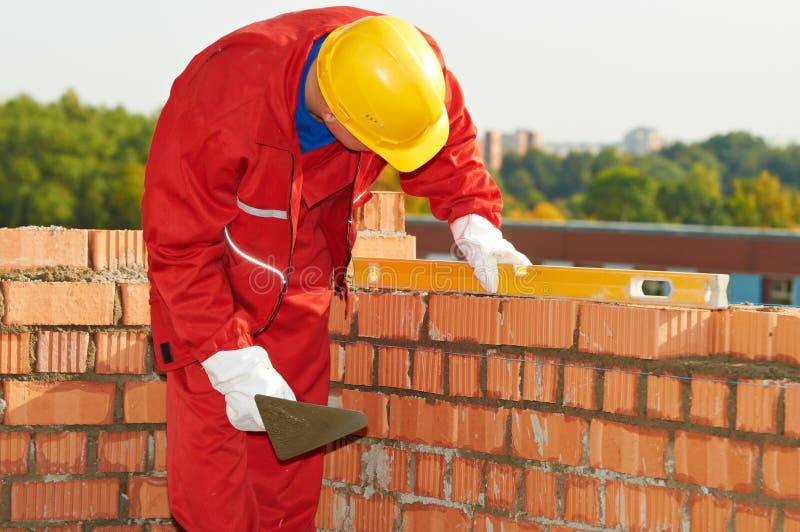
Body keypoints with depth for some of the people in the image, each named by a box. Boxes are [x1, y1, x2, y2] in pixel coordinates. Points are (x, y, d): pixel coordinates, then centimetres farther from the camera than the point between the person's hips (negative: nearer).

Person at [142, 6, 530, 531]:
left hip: (305, 270, 5)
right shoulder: (222, 105, -38)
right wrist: (235, 364, -31)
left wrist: (477, 229, -18)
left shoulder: (410, 69, -24)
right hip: (214, 261, -4)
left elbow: (451, 148, -2)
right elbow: (180, 246, -30)